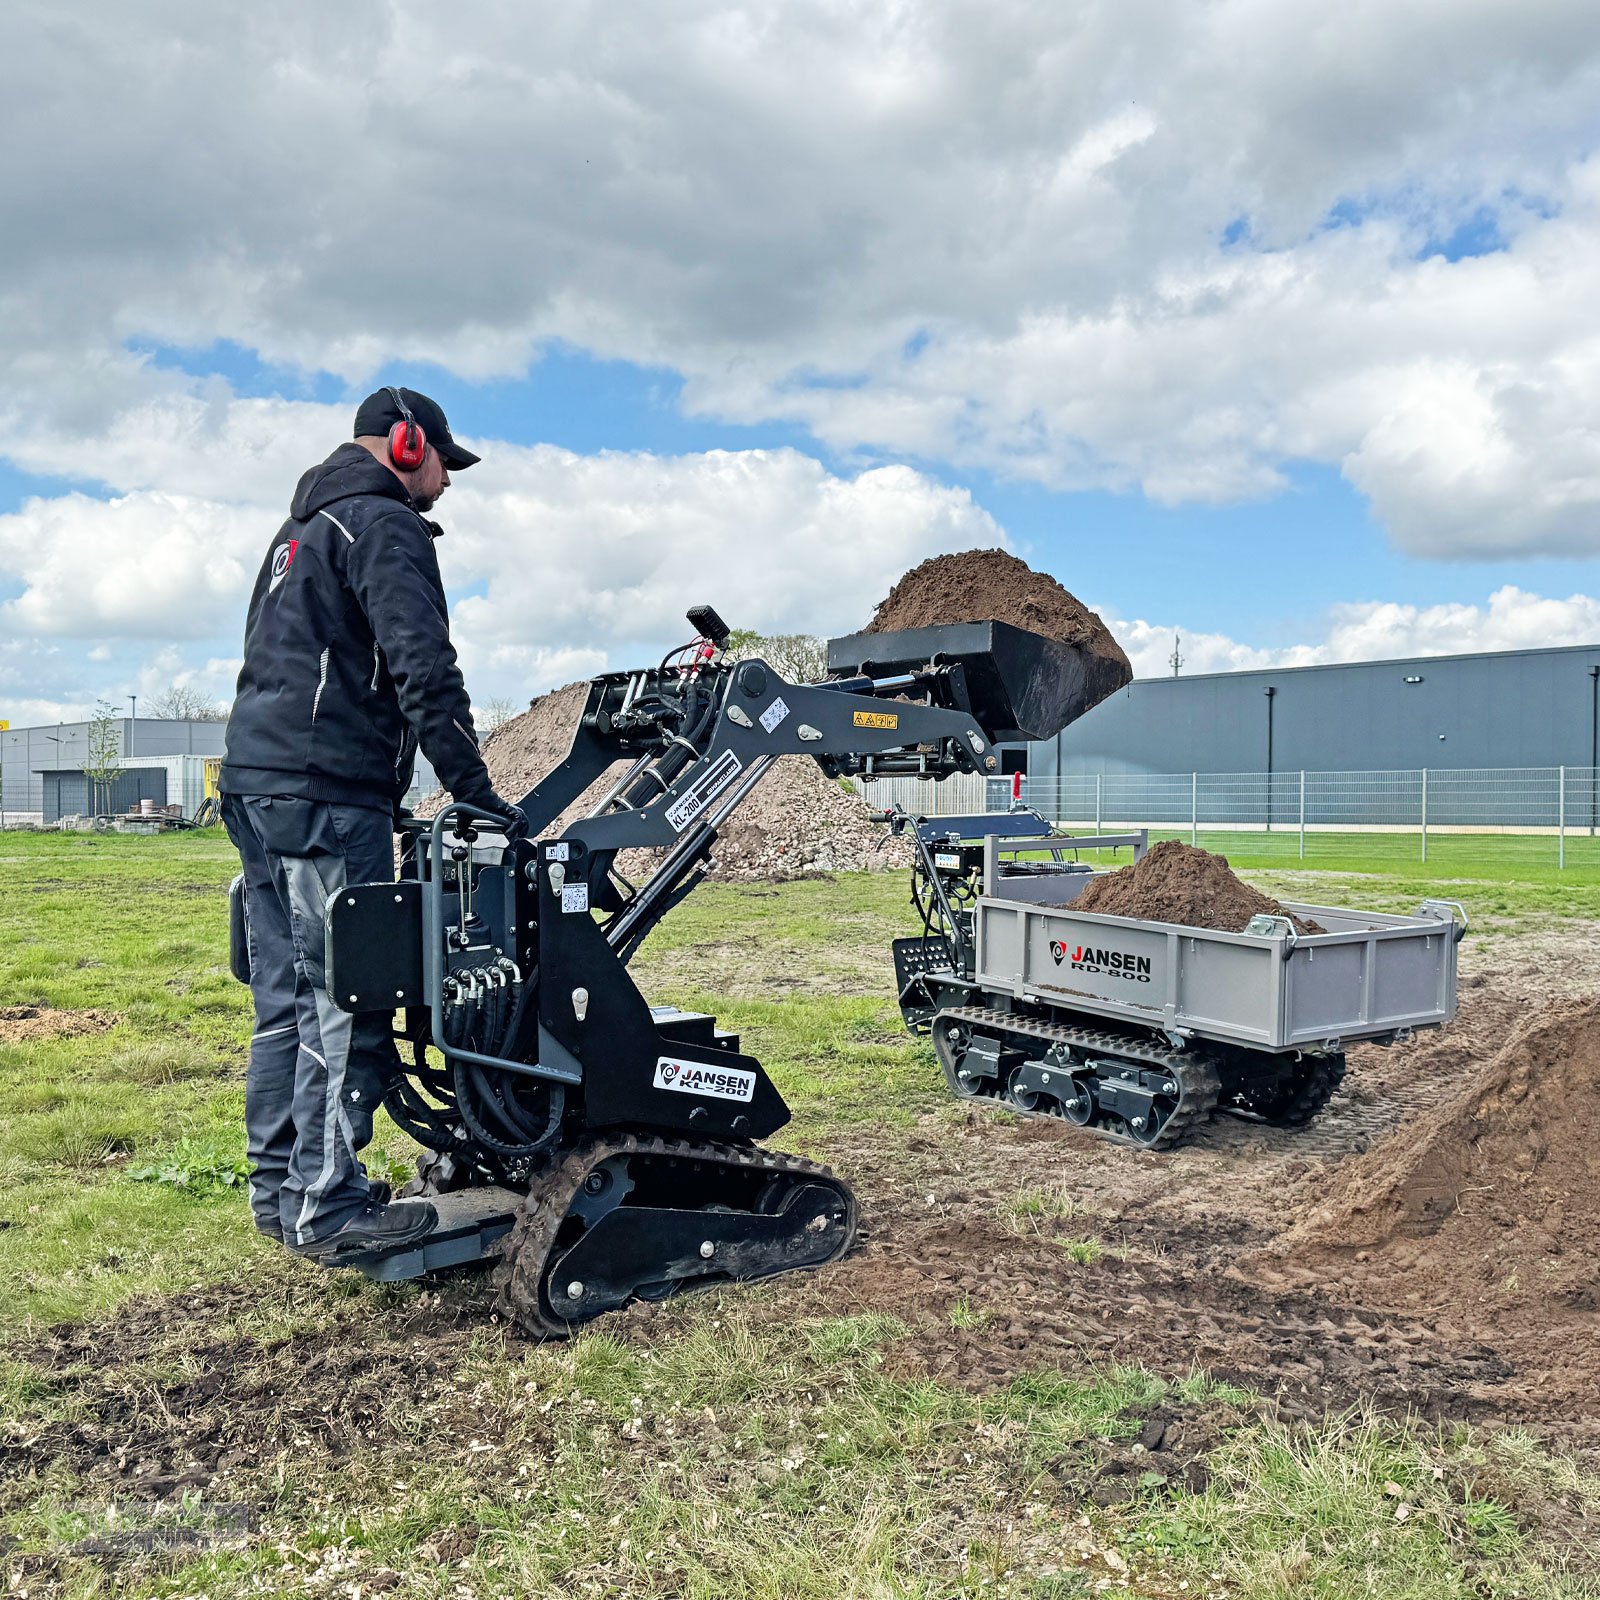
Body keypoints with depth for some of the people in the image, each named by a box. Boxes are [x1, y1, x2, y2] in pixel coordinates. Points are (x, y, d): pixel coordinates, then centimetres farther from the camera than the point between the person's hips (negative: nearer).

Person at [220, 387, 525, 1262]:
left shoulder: (300, 531, 27)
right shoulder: (385, 526, -5)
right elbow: (423, 670, -16)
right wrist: (473, 788, -14)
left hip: (255, 779, 10)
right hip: (327, 794, -10)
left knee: (287, 996, 12)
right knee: (346, 1000, -8)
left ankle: (279, 1187, 20)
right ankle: (328, 1206, -4)